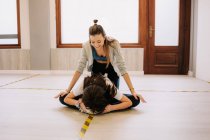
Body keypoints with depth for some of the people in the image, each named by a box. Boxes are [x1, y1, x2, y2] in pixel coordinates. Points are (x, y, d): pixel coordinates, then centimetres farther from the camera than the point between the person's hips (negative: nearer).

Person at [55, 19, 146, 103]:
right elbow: (79, 69, -26)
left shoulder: (114, 44, -37)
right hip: (96, 67, 1)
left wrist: (132, 91, -36)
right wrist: (68, 90, -28)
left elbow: (122, 68, -33)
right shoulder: (86, 46, -32)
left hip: (111, 68, -1)